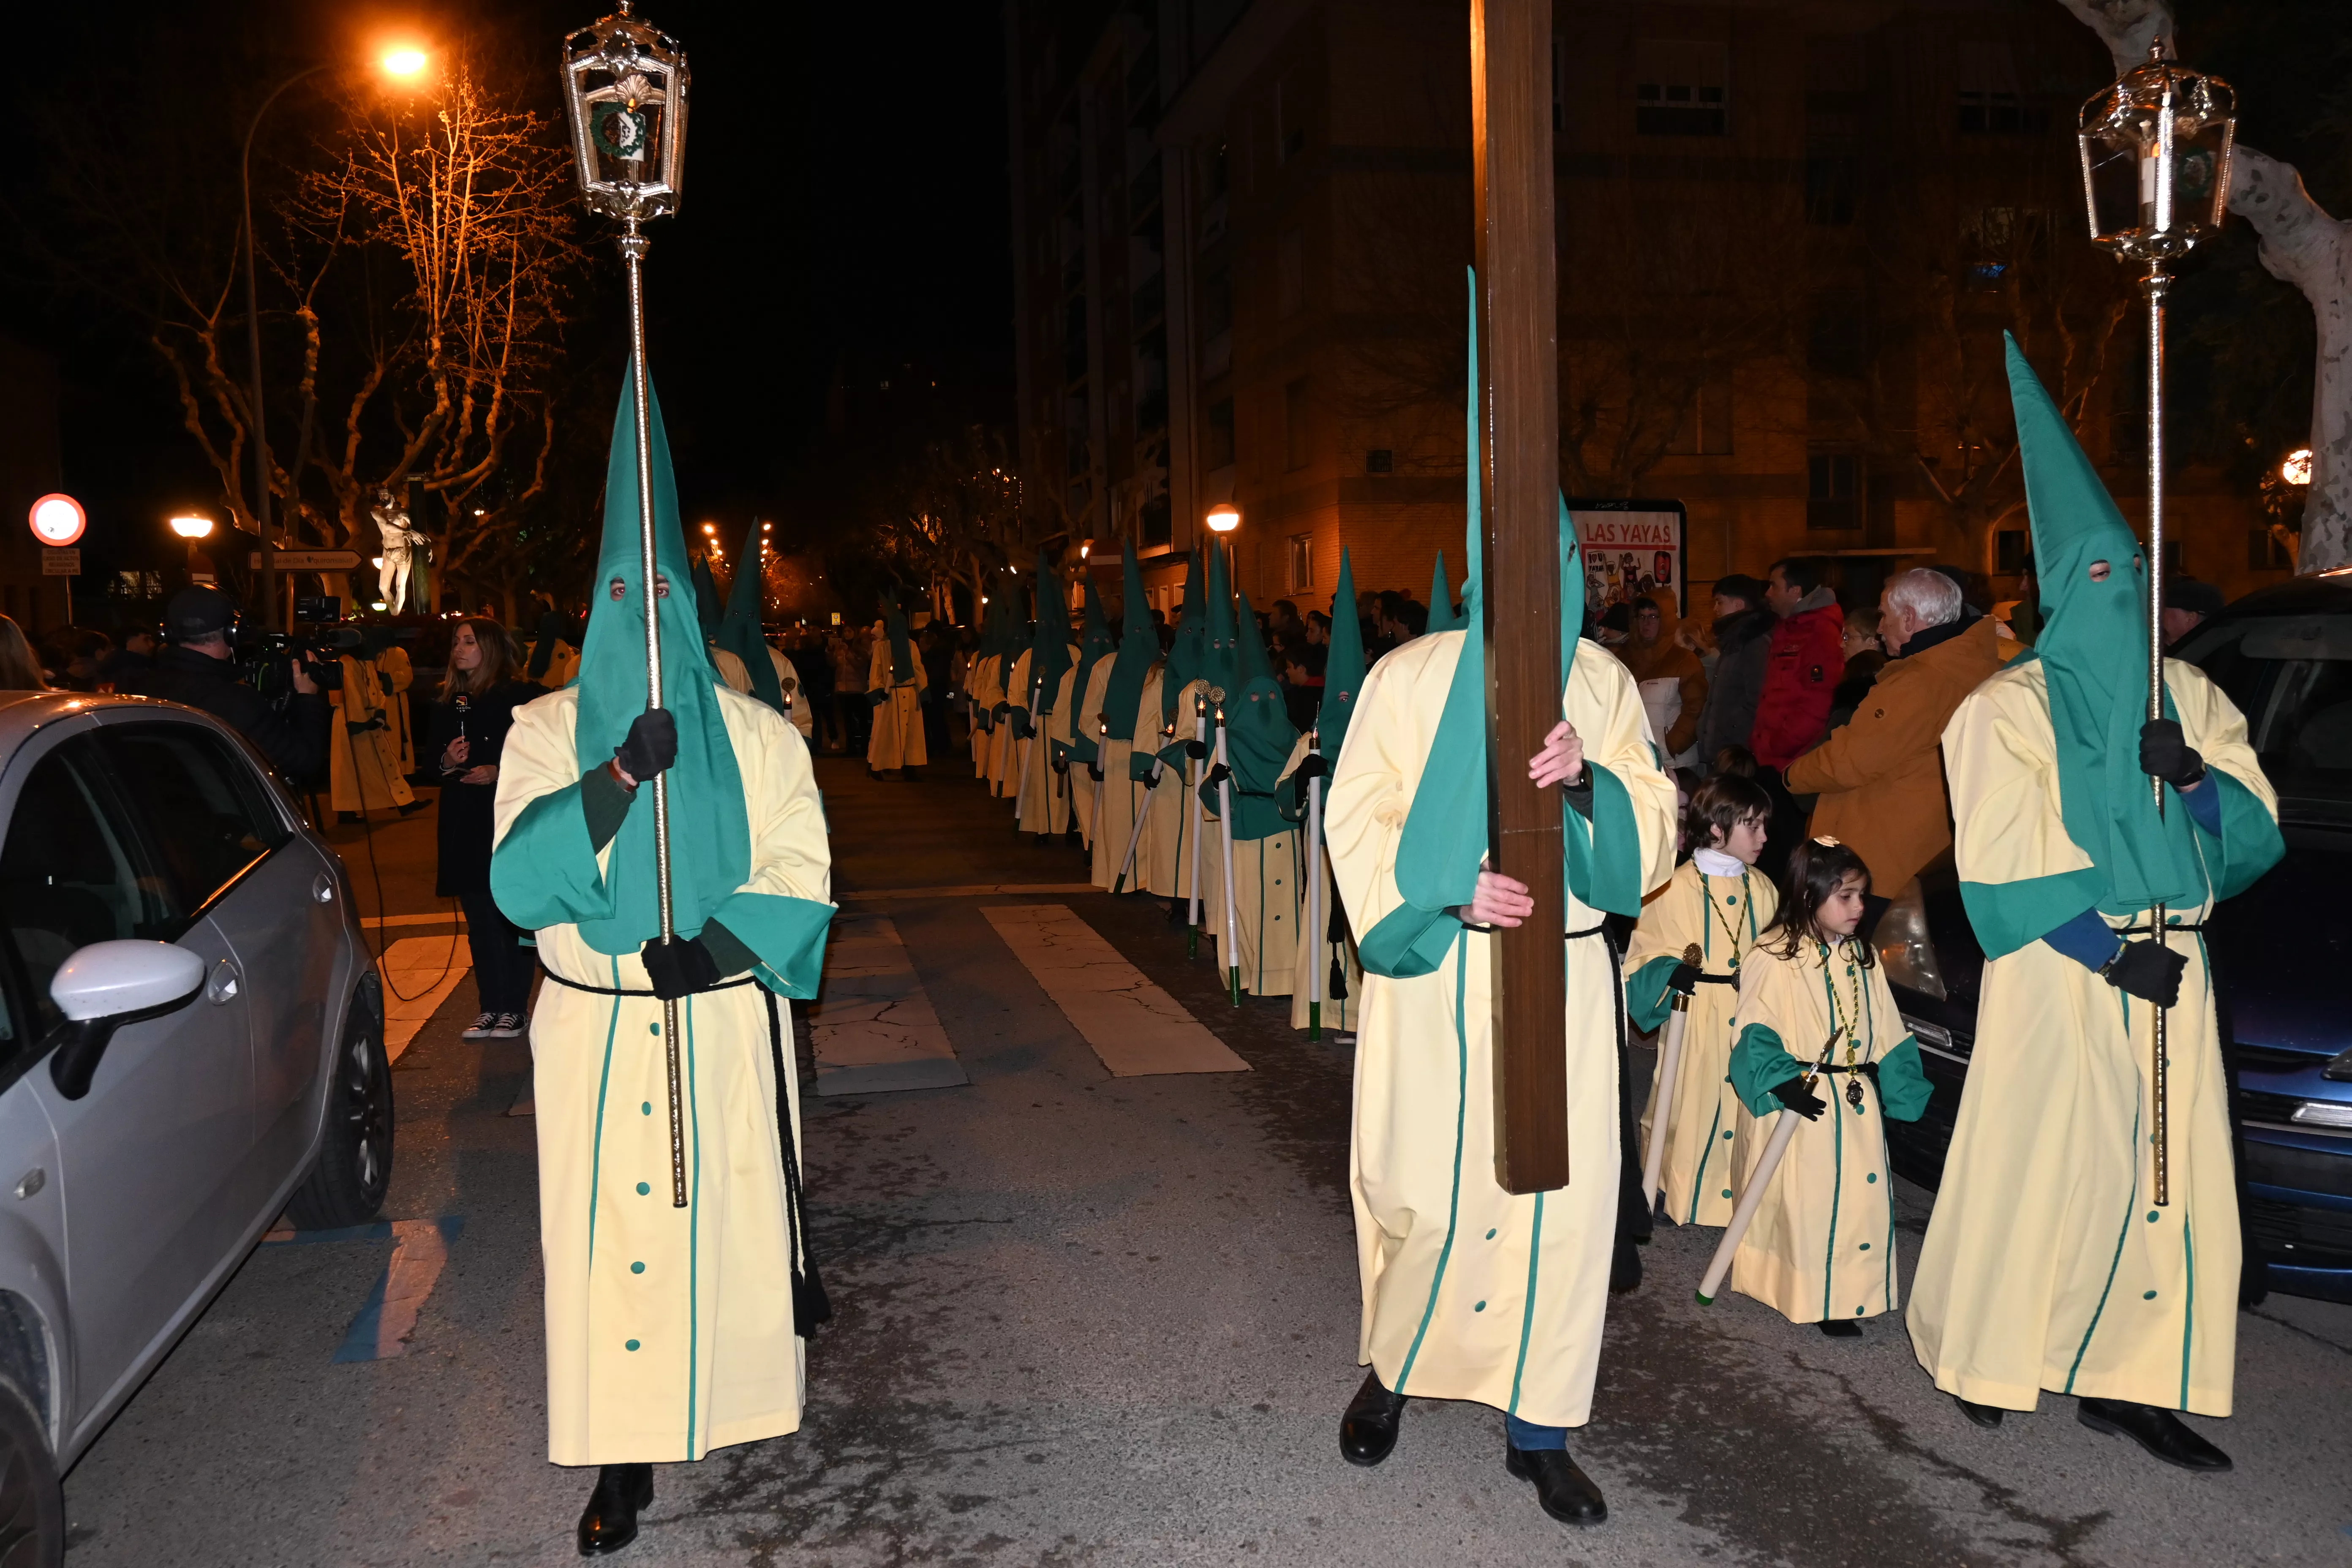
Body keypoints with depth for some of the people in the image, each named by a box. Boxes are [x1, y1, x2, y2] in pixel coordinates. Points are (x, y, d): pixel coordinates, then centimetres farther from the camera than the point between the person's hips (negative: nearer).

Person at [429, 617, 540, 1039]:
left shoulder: (522, 696, -4)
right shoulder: (448, 703, 14)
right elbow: (431, 754, 19)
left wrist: (498, 772, -17)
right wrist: (446, 762, -2)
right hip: (465, 825, 6)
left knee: (511, 914, -3)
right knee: (479, 918, 8)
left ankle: (514, 1008, 4)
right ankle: (490, 1006, 15)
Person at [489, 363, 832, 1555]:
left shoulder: (756, 732, 4)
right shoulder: (550, 731, 4)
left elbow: (800, 877, -2)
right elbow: (515, 880, -10)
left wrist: (712, 948, -18)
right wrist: (622, 773, -22)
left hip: (727, 1022, 0)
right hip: (595, 1030, 0)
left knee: (737, 1213, 9)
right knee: (607, 1232, 1)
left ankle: (771, 1363, 36)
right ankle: (622, 1457, 12)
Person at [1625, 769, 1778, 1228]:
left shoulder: (1761, 889, 10)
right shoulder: (1677, 889, -6)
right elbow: (1646, 956, -6)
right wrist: (1672, 972, -23)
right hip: (1697, 1028, -4)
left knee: (1747, 1108, 7)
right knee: (1693, 1112, 0)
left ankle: (1741, 1195, 21)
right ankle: (1682, 1192, 16)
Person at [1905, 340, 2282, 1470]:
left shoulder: (2187, 697, 13)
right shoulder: (2008, 709, -3)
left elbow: (2256, 836, 8)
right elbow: (2001, 869, -9)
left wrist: (2194, 776, -11)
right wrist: (2111, 954, -15)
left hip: (2168, 971, 5)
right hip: (2054, 974, -5)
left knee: (2166, 1178, 3)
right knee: (2034, 1168, 0)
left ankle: (2124, 1381, 14)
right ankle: (1981, 1355, 18)